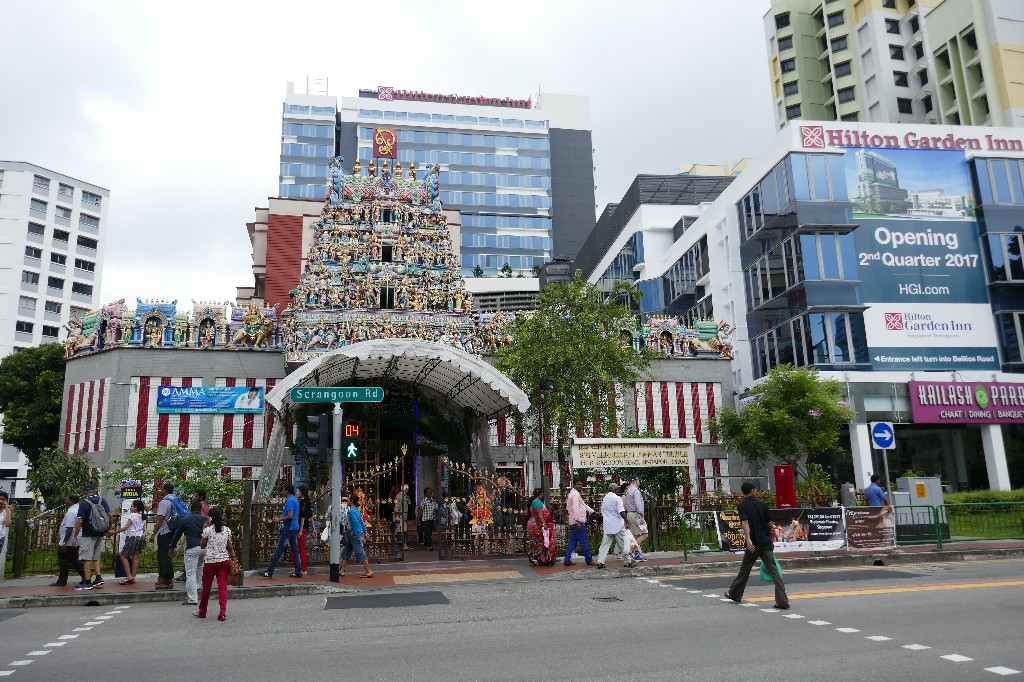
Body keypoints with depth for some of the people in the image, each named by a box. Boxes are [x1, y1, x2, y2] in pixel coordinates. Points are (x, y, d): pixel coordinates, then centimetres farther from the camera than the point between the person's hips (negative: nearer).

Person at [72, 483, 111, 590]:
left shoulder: (83, 503, -10)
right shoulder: (102, 500, 5)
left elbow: (80, 521, -14)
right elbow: (109, 515, 6)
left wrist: (75, 537, -8)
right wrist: (107, 529, 17)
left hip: (88, 534, -6)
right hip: (100, 533, 6)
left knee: (87, 558, -1)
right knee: (96, 557, 16)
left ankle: (87, 583, 1)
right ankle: (98, 578, 10)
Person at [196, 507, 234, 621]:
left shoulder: (208, 530, -7)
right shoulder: (227, 530, 3)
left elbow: (202, 545, 6)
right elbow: (230, 547, 4)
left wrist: (205, 528, 7)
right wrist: (233, 559, 12)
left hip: (210, 561, -2)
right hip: (224, 560, 2)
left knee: (206, 587, 13)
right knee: (223, 587, 1)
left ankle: (202, 612, 26)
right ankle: (223, 613, -7)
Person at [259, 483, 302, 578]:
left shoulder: (289, 501, -15)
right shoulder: (295, 500, 16)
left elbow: (290, 516, -22)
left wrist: (279, 519, -10)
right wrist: (280, 517, 18)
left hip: (289, 528, -10)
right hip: (295, 528, 10)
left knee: (279, 550, -5)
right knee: (295, 549, 9)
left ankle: (270, 571, -1)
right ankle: (298, 571, 9)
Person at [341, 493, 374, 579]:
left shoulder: (352, 511, -16)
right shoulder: (356, 510, 13)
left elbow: (356, 522, -24)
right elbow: (361, 521, 18)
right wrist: (364, 532, 22)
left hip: (356, 534, -10)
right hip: (354, 535, 10)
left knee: (359, 553, -5)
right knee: (346, 552, 15)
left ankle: (369, 571, -3)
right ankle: (342, 571, 19)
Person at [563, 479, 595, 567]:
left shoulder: (573, 494, 22)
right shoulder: (575, 494, -11)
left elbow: (584, 505, 26)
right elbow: (575, 508, -21)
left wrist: (593, 512, 22)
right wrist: (578, 521, -26)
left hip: (573, 523, 10)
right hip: (578, 521, -10)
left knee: (573, 541, 10)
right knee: (583, 542, -4)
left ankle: (567, 560, 10)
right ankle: (589, 560, 2)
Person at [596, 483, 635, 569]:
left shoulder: (605, 499, 11)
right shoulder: (617, 498, -9)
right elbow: (621, 512, -18)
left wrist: (602, 525, 25)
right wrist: (626, 522, -11)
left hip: (607, 526, 6)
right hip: (618, 525, -6)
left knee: (605, 544, 4)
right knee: (623, 544, 6)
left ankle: (600, 562, -3)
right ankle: (627, 561, 13)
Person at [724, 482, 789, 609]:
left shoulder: (742, 506, -4)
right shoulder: (762, 504, 6)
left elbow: (745, 522, -20)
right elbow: (770, 524, 8)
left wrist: (748, 539, -29)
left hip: (754, 544, -2)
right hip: (767, 543, 2)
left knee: (745, 569, 13)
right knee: (774, 571, -1)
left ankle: (734, 594, 27)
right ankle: (782, 601, -9)